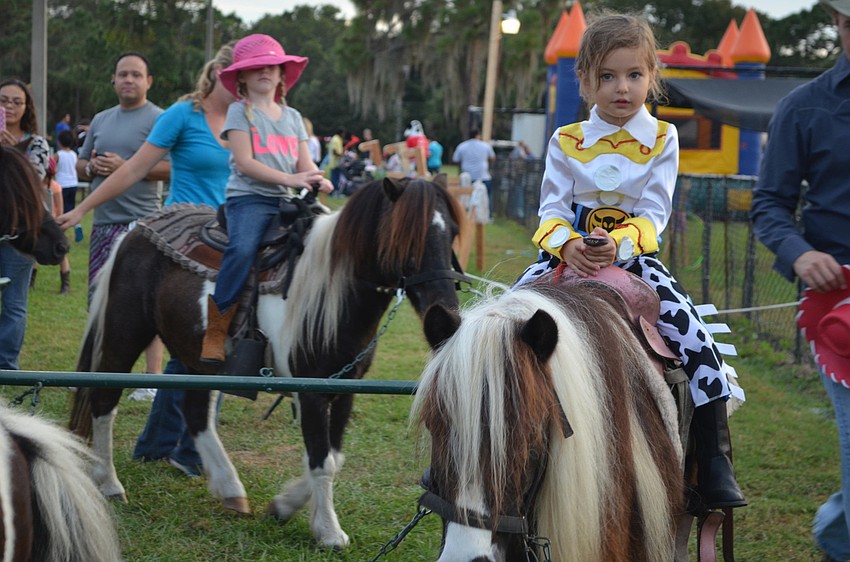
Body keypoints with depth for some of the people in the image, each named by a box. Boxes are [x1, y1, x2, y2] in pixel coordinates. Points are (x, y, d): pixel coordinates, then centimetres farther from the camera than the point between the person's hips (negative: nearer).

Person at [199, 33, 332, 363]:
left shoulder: (292, 117, 21)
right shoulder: (240, 111, 5)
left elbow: (304, 165, 16)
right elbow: (245, 162, -7)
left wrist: (319, 181, -8)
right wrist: (289, 179, -16)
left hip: (286, 201, 6)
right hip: (248, 197, -6)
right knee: (243, 249, -33)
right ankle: (215, 329, -26)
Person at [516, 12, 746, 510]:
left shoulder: (663, 139, 2)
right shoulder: (566, 142, 6)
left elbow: (654, 214, -5)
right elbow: (553, 208, 0)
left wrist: (618, 244, -25)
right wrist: (567, 244, -23)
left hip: (635, 258, -2)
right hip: (571, 257, 2)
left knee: (693, 334, -22)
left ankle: (716, 463, -16)